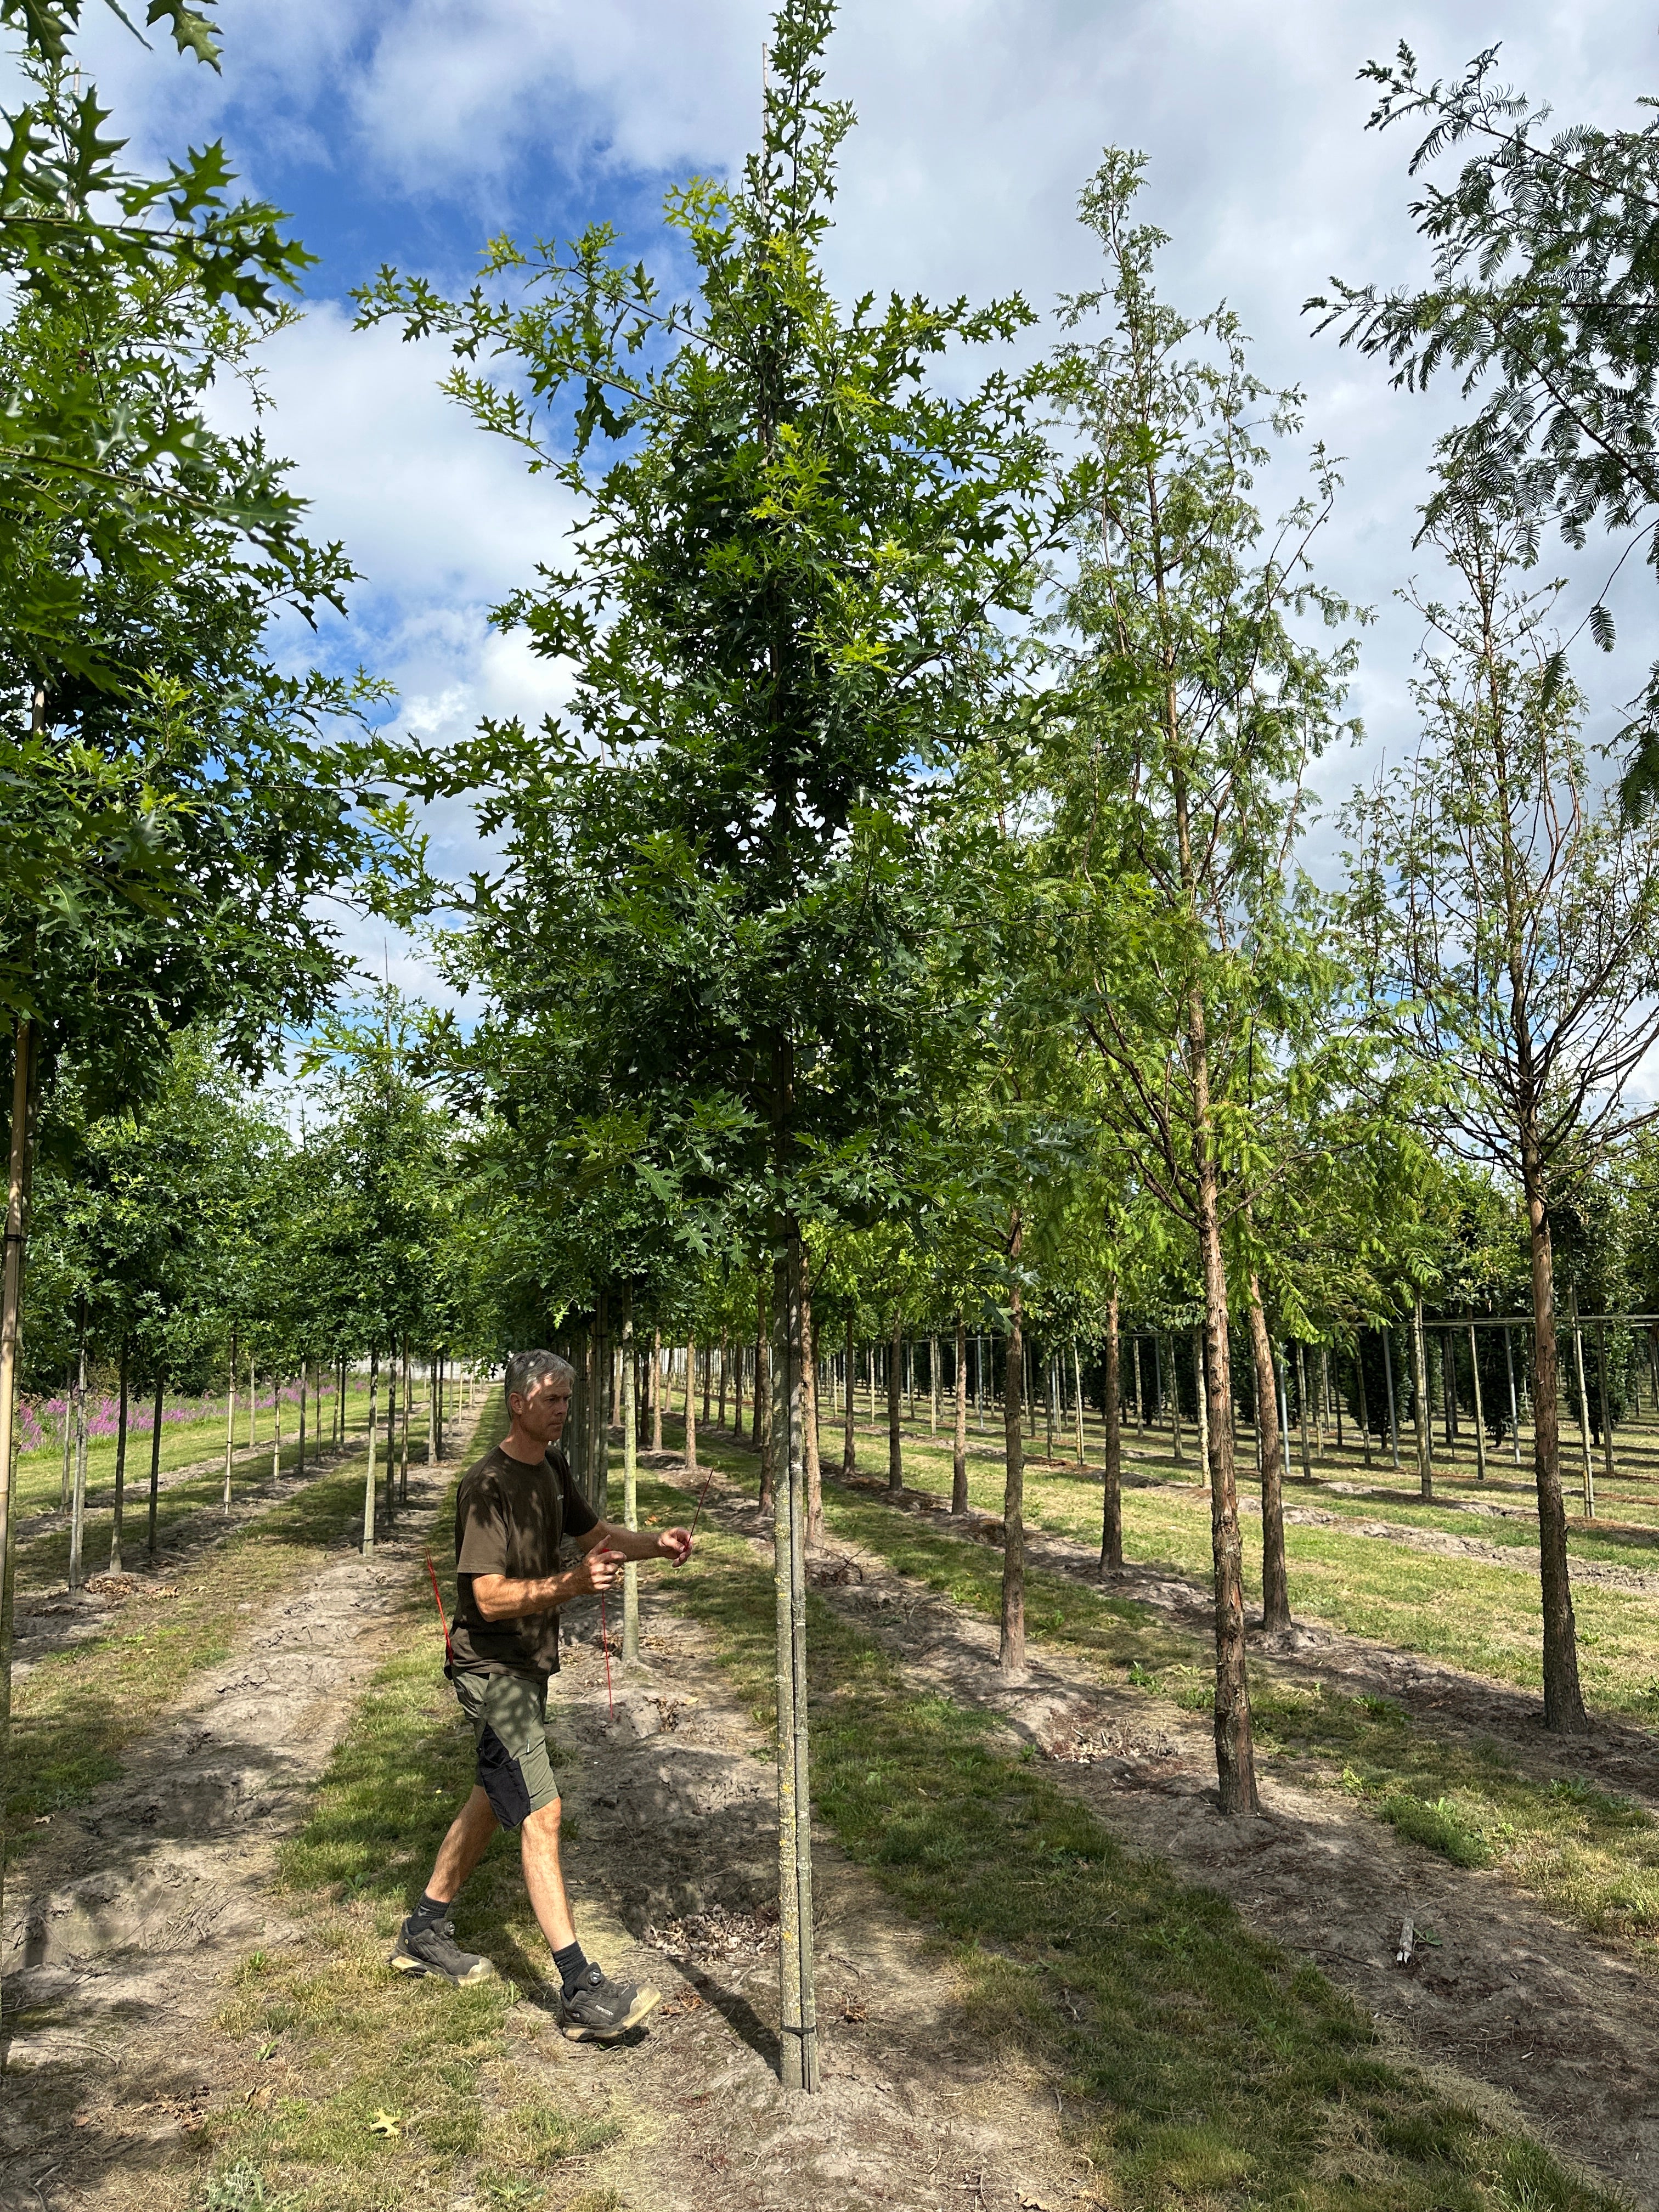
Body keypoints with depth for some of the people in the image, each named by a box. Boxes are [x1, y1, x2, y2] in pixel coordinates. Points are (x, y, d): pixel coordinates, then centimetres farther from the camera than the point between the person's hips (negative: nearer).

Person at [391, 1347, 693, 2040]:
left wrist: (656, 1545, -1)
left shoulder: (552, 1466, 5)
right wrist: (573, 1584, -39)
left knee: (495, 1798, 20)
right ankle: (582, 1991, -9)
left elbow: (594, 1533, 16)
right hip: (492, 1667, -9)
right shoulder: (488, 1486, -22)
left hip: (530, 1663, 10)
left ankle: (424, 1934, 37)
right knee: (540, 1813, -11)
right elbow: (490, 1597, -27)